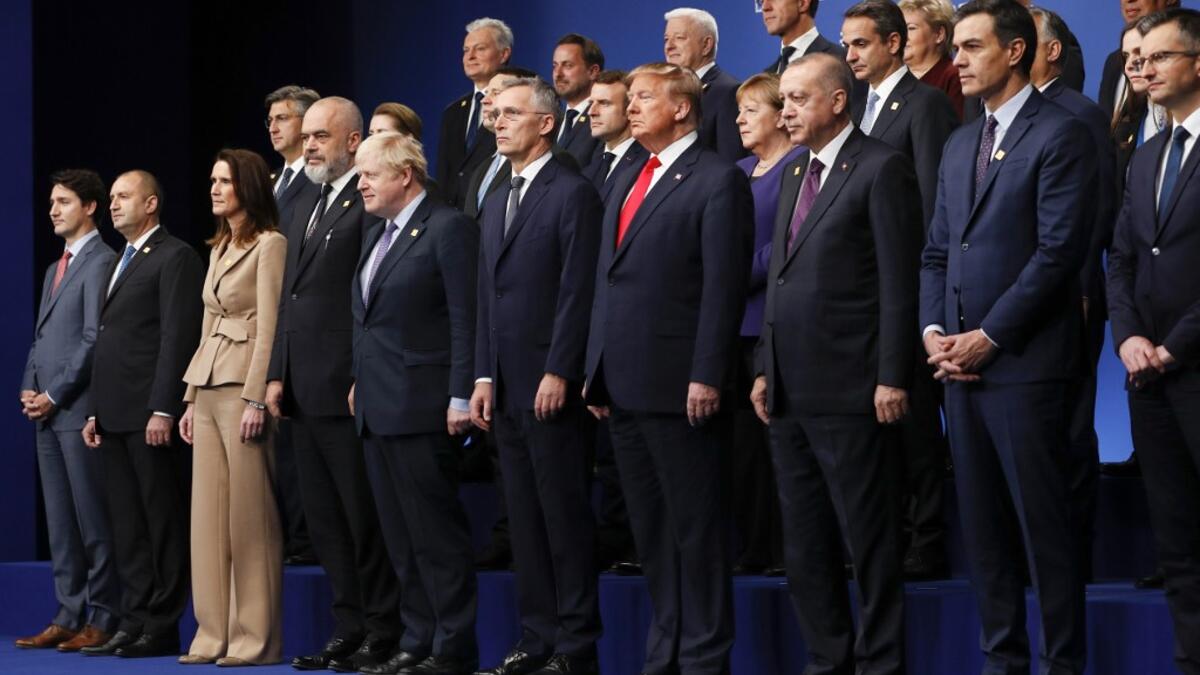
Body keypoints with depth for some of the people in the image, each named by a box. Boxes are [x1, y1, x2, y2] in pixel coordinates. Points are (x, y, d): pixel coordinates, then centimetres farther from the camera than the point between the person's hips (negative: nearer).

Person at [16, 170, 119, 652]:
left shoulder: (100, 262, -8)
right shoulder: (56, 268, 21)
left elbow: (93, 338, -14)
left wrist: (54, 395, -13)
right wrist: (29, 388, 6)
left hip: (79, 409, -9)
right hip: (47, 412, 9)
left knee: (92, 518, -5)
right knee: (60, 521, 8)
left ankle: (103, 619, -2)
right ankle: (70, 616, 12)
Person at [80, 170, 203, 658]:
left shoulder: (175, 258, -7)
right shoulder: (119, 264, 22)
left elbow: (178, 337, -14)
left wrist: (163, 410, -20)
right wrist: (95, 412, 17)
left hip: (151, 416, -9)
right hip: (115, 416, 9)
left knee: (163, 522, -4)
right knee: (127, 526, 9)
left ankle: (162, 627, -1)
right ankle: (134, 622, 12)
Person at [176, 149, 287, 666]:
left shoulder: (270, 245, -6)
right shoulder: (219, 249, 20)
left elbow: (269, 327, -13)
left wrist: (255, 399, -19)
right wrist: (191, 398, 17)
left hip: (243, 389, -9)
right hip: (208, 390, 9)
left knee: (249, 516, -7)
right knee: (208, 514, 6)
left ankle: (255, 637, -3)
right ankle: (215, 634, 9)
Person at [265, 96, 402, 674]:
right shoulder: (305, 209, 20)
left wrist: (364, 381, -18)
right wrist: (277, 374, 13)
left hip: (348, 388, -9)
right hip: (304, 390, 9)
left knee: (364, 516, -4)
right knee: (324, 518, 11)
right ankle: (349, 628, 16)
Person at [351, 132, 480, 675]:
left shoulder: (448, 229, -9)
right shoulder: (376, 235, 18)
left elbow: (465, 319, -14)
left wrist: (460, 397, -18)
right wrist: (361, 381, 16)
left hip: (420, 407, -9)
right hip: (377, 407, 9)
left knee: (437, 533, -5)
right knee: (401, 537, 11)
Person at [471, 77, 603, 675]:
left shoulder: (572, 194, -6)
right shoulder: (496, 205, 19)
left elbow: (578, 291, -13)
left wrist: (558, 373, -17)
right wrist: (484, 376, 11)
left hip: (552, 386, -8)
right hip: (507, 389, 8)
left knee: (566, 517, -4)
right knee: (524, 520, 9)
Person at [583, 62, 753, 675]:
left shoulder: (717, 181, -7)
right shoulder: (628, 184, 19)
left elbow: (724, 287, -13)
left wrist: (706, 377, -18)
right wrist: (597, 370, 14)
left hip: (678, 386, -8)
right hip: (624, 385, 8)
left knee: (695, 527, -2)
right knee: (649, 530, 12)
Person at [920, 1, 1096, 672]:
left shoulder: (1060, 134, -7)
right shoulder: (960, 144, 18)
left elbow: (1059, 250, -14)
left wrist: (990, 336, -14)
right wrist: (935, 331, 3)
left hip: (1025, 361, -7)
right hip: (961, 359, 7)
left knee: (1043, 522, -4)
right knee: (982, 522, 9)